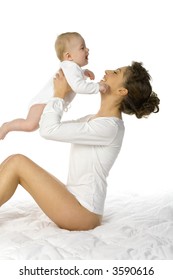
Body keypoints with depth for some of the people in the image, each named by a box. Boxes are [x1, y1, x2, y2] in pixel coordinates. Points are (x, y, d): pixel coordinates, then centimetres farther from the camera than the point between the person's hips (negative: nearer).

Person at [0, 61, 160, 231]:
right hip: (78, 204, 9)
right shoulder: (95, 120, 12)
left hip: (83, 213, -9)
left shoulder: (109, 126, -19)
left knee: (17, 162, -11)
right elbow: (52, 126, 20)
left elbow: (49, 130, -21)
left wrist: (59, 94, -7)